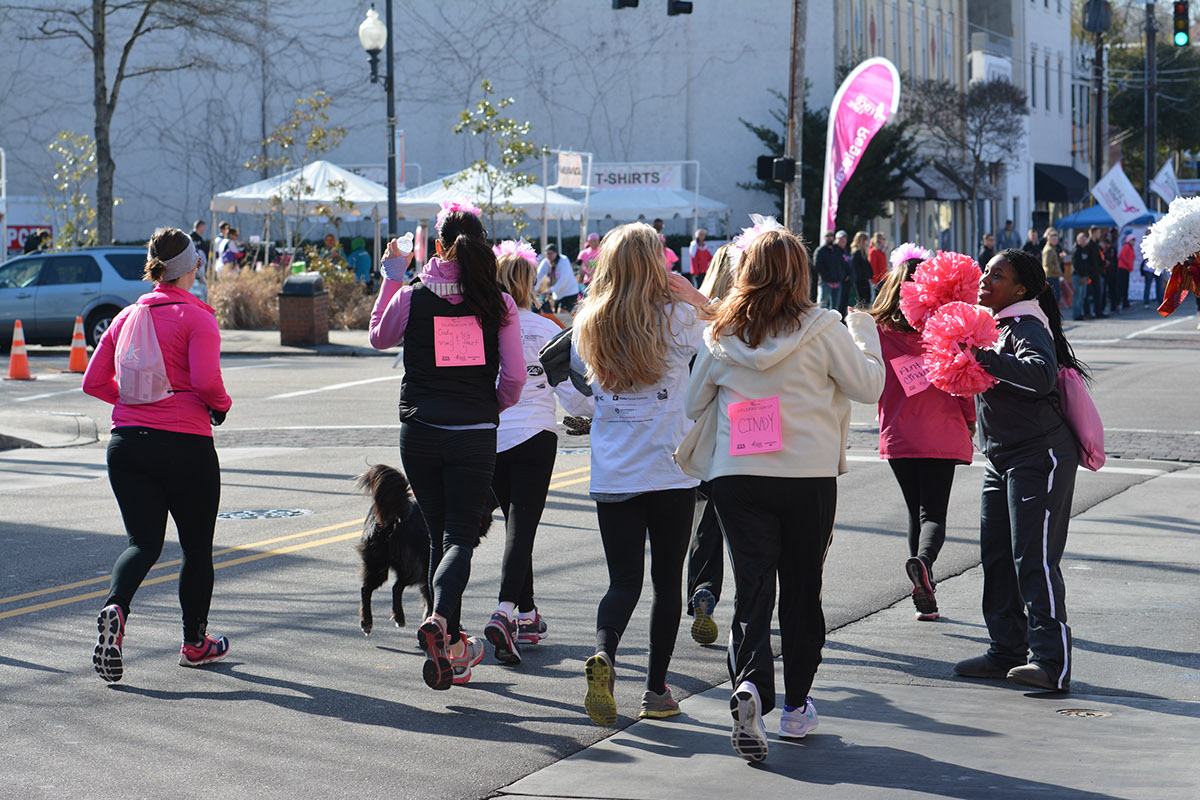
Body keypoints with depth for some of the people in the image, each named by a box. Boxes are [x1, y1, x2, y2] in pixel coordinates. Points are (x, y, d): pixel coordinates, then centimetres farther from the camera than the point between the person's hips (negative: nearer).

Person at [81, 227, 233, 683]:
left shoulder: (126, 317, 9)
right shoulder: (196, 317, -7)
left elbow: (94, 382, 10)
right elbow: (207, 383, -18)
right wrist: (221, 406, 2)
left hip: (126, 441, 4)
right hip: (184, 442, -4)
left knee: (143, 540, 4)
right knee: (197, 544, 12)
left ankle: (115, 608, -25)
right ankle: (195, 643, 22)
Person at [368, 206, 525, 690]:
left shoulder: (411, 296, -4)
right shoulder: (498, 303, -4)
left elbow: (379, 337, 17)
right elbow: (514, 376, -4)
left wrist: (391, 278, 24)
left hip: (419, 430, 1)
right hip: (475, 433, -1)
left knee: (439, 534, 13)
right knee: (461, 535, 1)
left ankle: (454, 648, 18)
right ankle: (440, 618, -27)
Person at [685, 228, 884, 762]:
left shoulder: (721, 334, 1)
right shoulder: (821, 328, -7)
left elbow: (693, 403, 12)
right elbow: (868, 387, 2)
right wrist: (865, 336, 17)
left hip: (737, 477, 1)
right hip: (809, 476, -1)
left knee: (753, 587, 2)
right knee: (802, 589, 12)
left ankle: (750, 683, -23)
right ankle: (796, 706, 20)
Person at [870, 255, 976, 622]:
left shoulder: (879, 333, -4)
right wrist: (970, 423, 13)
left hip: (898, 437, 2)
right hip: (941, 436, -2)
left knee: (916, 512, 16)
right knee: (934, 513, 1)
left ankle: (925, 599, 15)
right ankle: (923, 561, -32)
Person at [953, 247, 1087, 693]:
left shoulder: (1027, 326, -14)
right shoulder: (992, 324, 15)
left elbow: (1041, 373, -34)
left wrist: (985, 359, -42)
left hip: (1039, 455, -10)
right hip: (1001, 457, 10)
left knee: (1033, 559, -14)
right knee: (996, 556, 9)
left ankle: (1051, 663, -16)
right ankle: (1007, 651, 17)